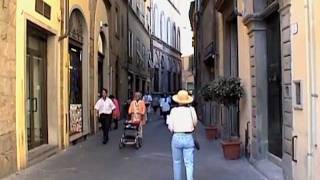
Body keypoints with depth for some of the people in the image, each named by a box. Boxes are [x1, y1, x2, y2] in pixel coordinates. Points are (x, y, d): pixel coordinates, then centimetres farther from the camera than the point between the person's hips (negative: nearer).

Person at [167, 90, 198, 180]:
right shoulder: (191, 110, -3)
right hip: (189, 138, 0)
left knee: (177, 162, 16)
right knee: (189, 163, 3)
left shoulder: (174, 111, -5)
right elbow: (195, 123, 7)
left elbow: (170, 127, -4)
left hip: (177, 138, 0)